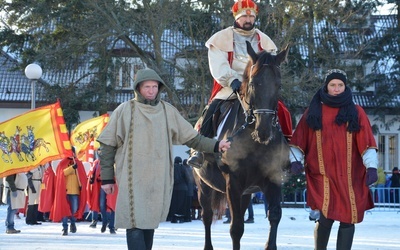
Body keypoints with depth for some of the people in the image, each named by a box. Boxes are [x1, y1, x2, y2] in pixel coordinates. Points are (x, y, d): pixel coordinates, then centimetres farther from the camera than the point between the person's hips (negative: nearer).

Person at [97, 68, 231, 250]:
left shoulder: (168, 111, 8)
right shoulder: (124, 111, 0)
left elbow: (192, 138, 12)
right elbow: (108, 146, 2)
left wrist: (216, 146, -1)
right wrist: (107, 178, 0)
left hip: (159, 179, 4)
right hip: (133, 179, -4)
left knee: (150, 222, 12)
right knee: (135, 222, -11)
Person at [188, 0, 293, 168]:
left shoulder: (265, 41, 12)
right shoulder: (221, 39, 2)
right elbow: (218, 66, -11)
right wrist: (232, 80, -28)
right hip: (228, 89, -3)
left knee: (281, 111, -15)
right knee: (212, 110, -27)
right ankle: (199, 151, -19)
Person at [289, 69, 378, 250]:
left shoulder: (355, 112, 8)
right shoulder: (313, 111, 10)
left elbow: (366, 141, 1)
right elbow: (299, 139, 8)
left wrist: (371, 166, -11)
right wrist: (295, 160, -7)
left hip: (350, 176, 1)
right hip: (322, 174, -1)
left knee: (348, 218, 0)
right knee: (327, 217, -13)